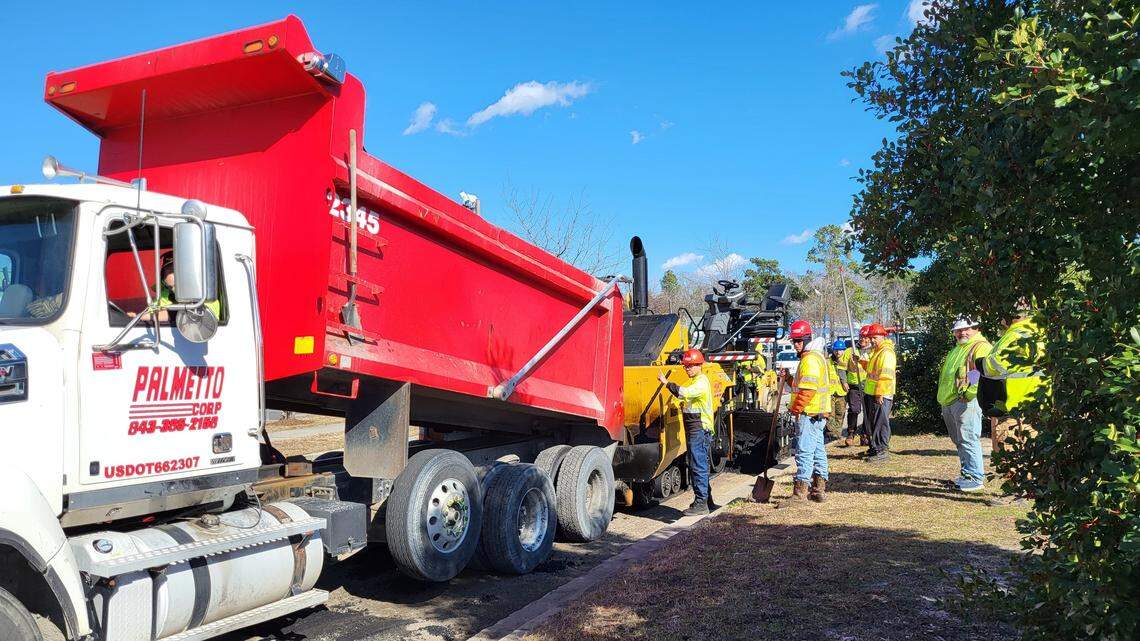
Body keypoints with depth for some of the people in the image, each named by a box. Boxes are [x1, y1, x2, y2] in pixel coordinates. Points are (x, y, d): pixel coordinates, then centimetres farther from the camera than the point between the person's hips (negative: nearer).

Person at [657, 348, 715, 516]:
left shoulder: (702, 381, -13)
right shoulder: (695, 381, 20)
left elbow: (683, 392, -29)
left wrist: (666, 382, -22)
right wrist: (685, 406, 15)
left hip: (700, 428, -11)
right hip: (694, 428, 11)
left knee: (698, 466, -10)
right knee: (700, 465, 16)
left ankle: (701, 503, -8)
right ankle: (705, 499, 24)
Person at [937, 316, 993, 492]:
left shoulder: (981, 346, -8)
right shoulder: (958, 348, 24)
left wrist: (970, 392, -23)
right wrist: (943, 398, 23)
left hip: (965, 401, -10)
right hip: (948, 402, 10)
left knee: (968, 440, -11)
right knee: (959, 440, 16)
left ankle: (975, 478, -8)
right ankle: (966, 473, 25)